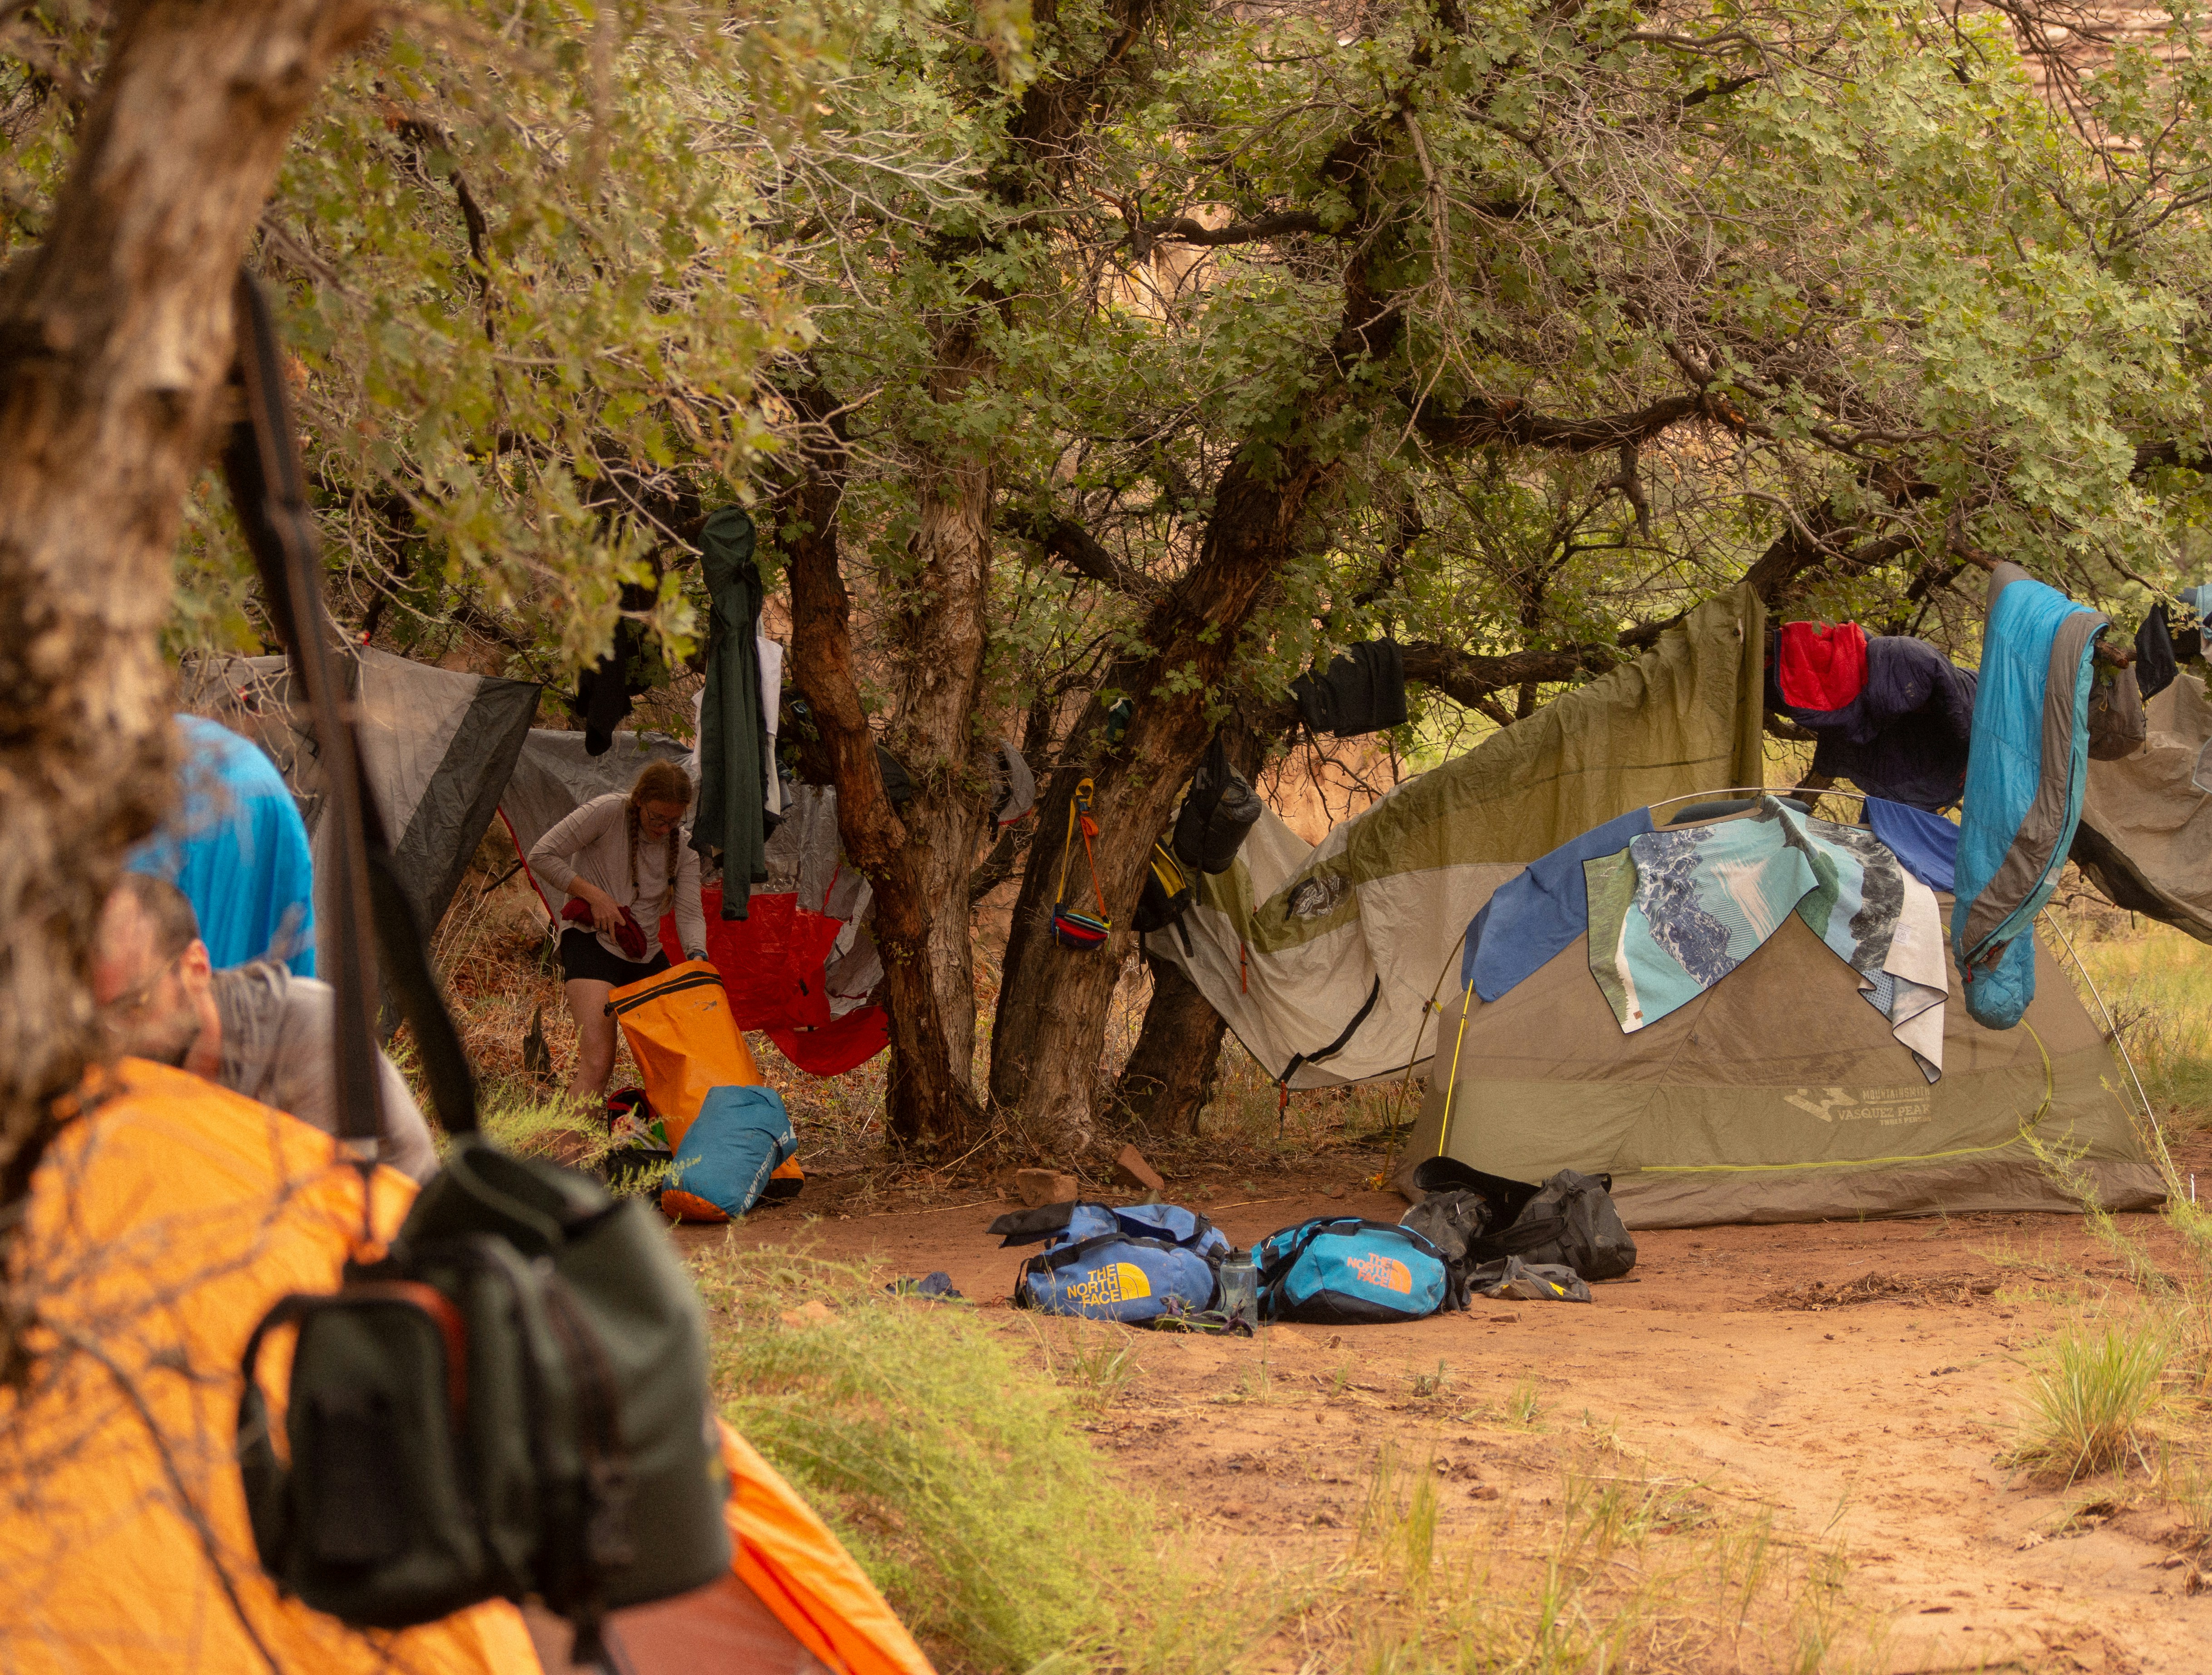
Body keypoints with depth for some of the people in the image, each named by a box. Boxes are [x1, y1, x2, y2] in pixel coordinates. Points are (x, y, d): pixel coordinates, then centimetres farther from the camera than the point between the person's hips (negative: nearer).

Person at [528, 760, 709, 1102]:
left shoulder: (683, 847, 5)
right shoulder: (608, 812, -11)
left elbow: (689, 914, -2)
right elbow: (542, 856, -10)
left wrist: (697, 955, -23)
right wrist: (594, 895, -16)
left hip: (645, 955, 7)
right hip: (591, 942, -7)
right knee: (597, 1064, -23)